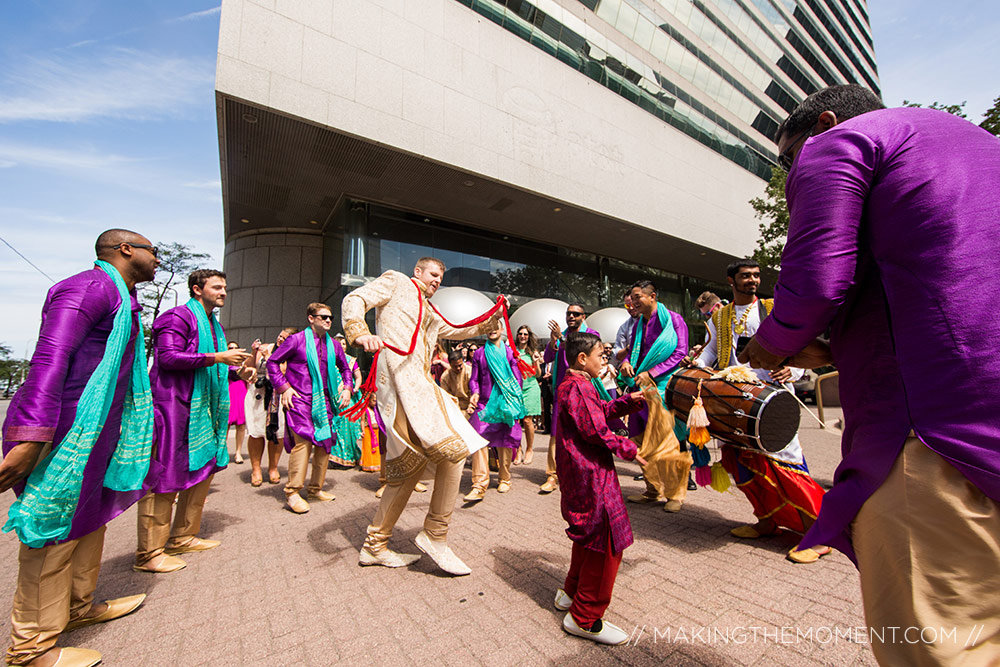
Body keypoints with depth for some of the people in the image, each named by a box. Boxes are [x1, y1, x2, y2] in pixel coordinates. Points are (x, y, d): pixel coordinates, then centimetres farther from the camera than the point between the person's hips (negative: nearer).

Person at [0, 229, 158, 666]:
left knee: (89, 520, 19)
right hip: (64, 430, -10)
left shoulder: (121, 300, 19)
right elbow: (50, 356, -23)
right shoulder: (91, 286, -12)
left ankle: (78, 607, 36)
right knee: (54, 534, 1)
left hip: (96, 432, 10)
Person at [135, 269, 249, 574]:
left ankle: (182, 537, 27)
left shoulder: (214, 325, 20)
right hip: (173, 406, -9)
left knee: (202, 469, 13)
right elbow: (168, 357, -20)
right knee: (165, 477, -4)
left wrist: (234, 365, 9)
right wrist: (218, 357, -22)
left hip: (202, 409, 9)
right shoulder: (179, 317, -8)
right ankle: (149, 554, 8)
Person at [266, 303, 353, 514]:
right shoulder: (297, 340, -1)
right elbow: (272, 362, 1)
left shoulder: (334, 345, 12)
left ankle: (316, 489, 20)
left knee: (325, 442, 5)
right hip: (299, 400, -5)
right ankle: (292, 492, 0)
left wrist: (347, 388, 11)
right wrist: (283, 388, -6)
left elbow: (345, 368, 24)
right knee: (303, 441, -14)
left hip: (324, 401, 5)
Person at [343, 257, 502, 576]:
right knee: (454, 450, -13)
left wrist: (493, 318, 24)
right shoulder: (396, 281, 11)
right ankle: (434, 535, 2)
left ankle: (375, 546, 24)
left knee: (410, 467, 10)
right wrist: (359, 333, -21)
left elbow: (460, 331, 37)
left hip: (419, 382, 9)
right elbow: (354, 300, -1)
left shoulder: (431, 314, 32)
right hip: (401, 378, -9)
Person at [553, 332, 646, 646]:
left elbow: (601, 410, 18)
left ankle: (570, 593, 42)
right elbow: (596, 432, -24)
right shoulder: (579, 387, -21)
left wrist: (628, 401, 7)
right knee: (606, 542, 0)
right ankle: (584, 619, 15)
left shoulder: (571, 385, 13)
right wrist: (630, 449, -12)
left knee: (588, 536, 25)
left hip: (581, 474, 11)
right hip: (590, 475, -11)